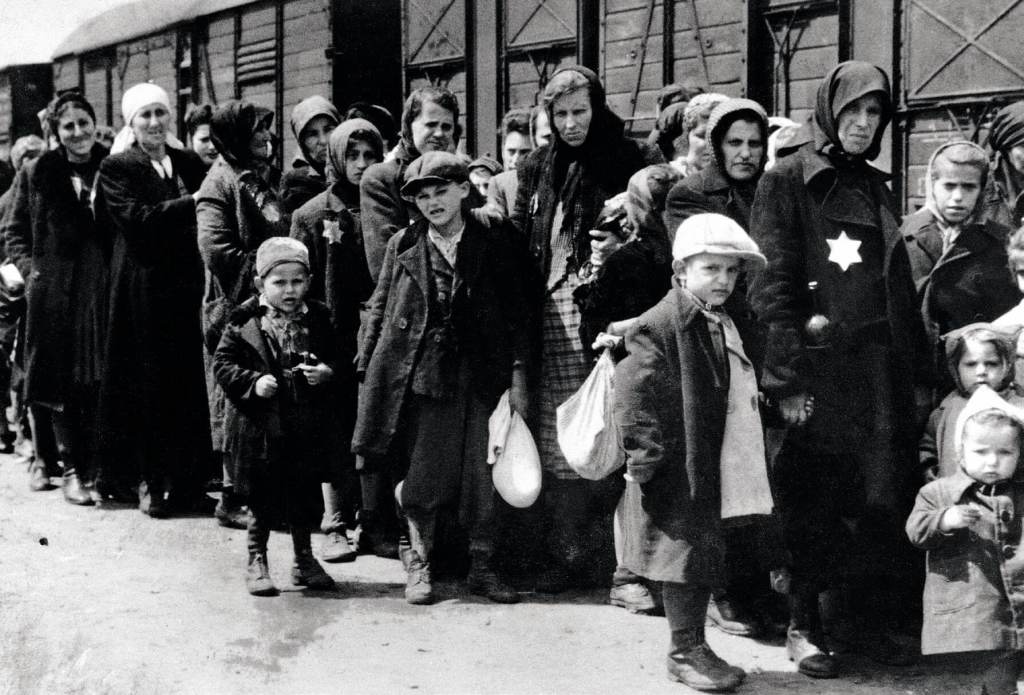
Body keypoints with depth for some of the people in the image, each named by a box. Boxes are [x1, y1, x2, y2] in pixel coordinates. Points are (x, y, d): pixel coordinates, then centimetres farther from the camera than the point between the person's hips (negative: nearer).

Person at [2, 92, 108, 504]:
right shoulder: (38, 174, 5)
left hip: (103, 291, 0)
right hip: (54, 292, 0)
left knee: (100, 382, -1)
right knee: (60, 381, 0)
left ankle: (96, 465, 8)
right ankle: (73, 469, 7)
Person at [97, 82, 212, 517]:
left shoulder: (189, 164, 14)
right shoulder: (117, 167, 0)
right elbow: (135, 217, -15)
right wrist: (191, 203, -18)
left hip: (188, 286, 4)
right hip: (145, 291, -4)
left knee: (190, 385, 3)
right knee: (149, 386, 1)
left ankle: (190, 480, 12)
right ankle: (151, 481, 10)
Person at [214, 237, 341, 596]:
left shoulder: (318, 321, 4)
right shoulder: (245, 323, -4)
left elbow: (340, 361, 10)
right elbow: (223, 363, -3)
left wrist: (328, 373, -12)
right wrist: (253, 382, -17)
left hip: (309, 429, 3)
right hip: (262, 428, -3)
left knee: (307, 496, 12)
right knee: (262, 499, 5)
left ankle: (304, 559, 28)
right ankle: (256, 561, 20)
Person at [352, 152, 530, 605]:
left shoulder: (494, 242, 3)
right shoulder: (403, 245, 5)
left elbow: (515, 310, 4)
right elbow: (379, 311, 10)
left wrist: (518, 373, 0)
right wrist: (367, 371, 5)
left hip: (481, 374, 0)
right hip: (422, 374, 0)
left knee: (482, 474, 2)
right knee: (424, 475, 3)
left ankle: (482, 566, 16)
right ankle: (419, 564, 19)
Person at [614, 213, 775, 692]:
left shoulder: (723, 325, 12)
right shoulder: (663, 324, -16)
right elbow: (632, 391, -20)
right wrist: (648, 455, -20)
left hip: (714, 471, 9)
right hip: (677, 472, -8)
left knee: (703, 555, 14)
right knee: (684, 551, 0)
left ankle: (695, 647, 25)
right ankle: (685, 652, 11)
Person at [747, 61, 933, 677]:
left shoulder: (877, 189, 18)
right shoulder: (786, 183, 0)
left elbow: (902, 292, 19)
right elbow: (772, 285, -8)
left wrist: (921, 375, 13)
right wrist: (786, 379, -16)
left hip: (881, 372, 5)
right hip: (819, 373, -5)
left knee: (883, 501, 4)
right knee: (813, 504, -1)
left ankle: (874, 621, 14)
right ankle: (804, 626, 9)